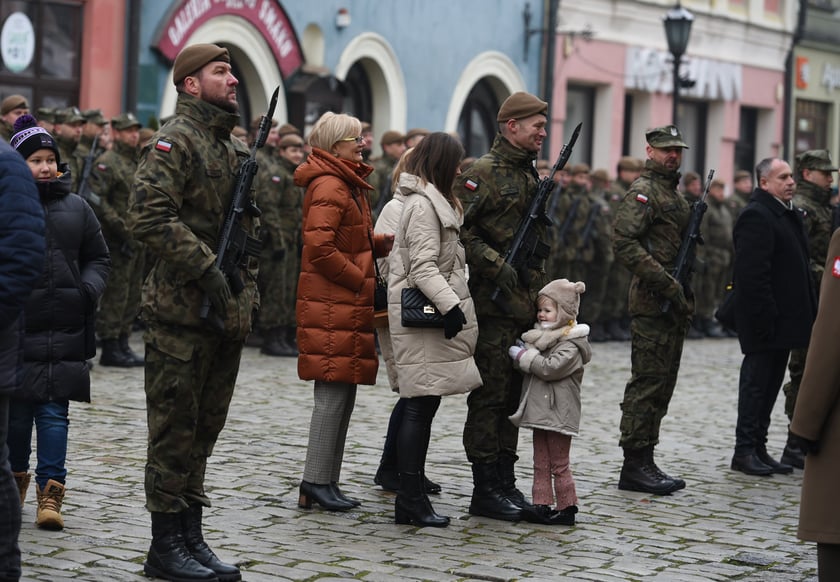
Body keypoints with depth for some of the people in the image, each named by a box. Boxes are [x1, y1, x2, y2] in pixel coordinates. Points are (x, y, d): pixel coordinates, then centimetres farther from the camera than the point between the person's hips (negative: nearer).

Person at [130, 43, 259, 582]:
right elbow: (150, 216, -22)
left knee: (205, 427, 12)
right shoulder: (175, 142, -10)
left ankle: (191, 537, 19)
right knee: (176, 427, -2)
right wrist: (207, 268, -22)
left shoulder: (235, 149, 17)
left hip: (227, 314, 8)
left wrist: (247, 286, 13)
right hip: (183, 314, -8)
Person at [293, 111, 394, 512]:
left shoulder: (347, 184, 20)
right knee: (333, 392, -9)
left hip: (348, 305, 11)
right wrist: (360, 279, -15)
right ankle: (316, 481, -5)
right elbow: (320, 247, -22)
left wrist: (384, 243, 6)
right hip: (331, 306, -11)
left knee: (343, 392, 11)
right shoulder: (329, 186, -13)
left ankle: (326, 481, 16)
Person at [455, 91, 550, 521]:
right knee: (489, 395, -4)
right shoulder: (483, 173, -9)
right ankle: (485, 490, 0)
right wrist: (497, 266, -23)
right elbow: (460, 228, -18)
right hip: (493, 304, -9)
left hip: (525, 305, 9)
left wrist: (540, 288, 21)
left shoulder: (530, 175, 18)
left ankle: (505, 482, 19)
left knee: (513, 394, 12)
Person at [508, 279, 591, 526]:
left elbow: (551, 367, -25)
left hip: (559, 412, -8)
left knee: (559, 464, -1)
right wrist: (521, 353, 2)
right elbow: (532, 365, 24)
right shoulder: (541, 336, 14)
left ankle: (567, 508, 7)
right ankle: (542, 505, 13)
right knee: (541, 463, 9)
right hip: (540, 410, 8)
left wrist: (523, 356, -17)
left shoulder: (571, 344, -13)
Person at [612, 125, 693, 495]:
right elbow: (624, 242, -22)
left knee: (662, 384, 11)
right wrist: (666, 282, -23)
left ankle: (643, 462, 16)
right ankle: (634, 466, -5)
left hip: (673, 303, 10)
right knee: (648, 382, -8)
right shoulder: (644, 191, -10)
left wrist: (685, 298, 16)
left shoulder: (673, 194, 20)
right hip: (652, 302, -10)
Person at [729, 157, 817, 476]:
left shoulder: (790, 214, 17)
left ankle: (758, 449, 20)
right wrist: (766, 317, -24)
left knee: (770, 385, 13)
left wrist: (808, 314, 15)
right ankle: (745, 451, 4)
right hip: (765, 319, -9)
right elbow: (753, 273, -21)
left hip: (785, 318, 9)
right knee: (757, 384, -3)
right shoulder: (756, 216, -15)